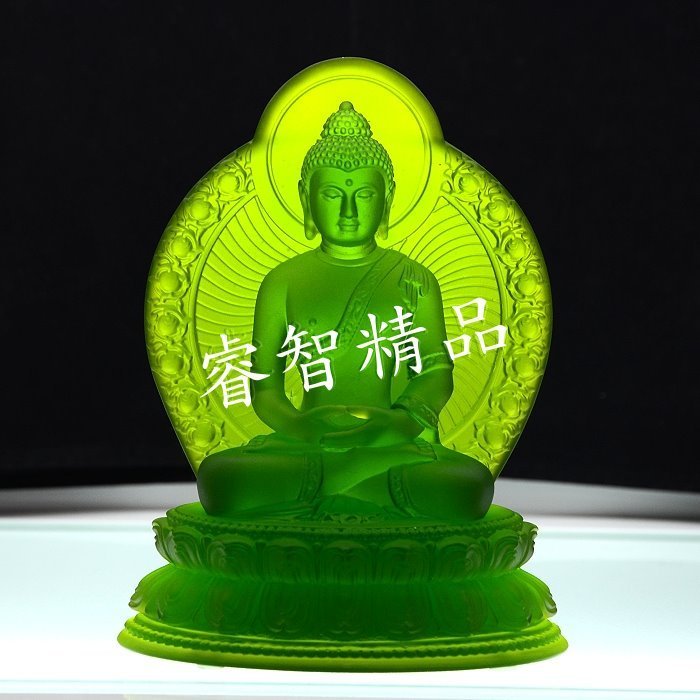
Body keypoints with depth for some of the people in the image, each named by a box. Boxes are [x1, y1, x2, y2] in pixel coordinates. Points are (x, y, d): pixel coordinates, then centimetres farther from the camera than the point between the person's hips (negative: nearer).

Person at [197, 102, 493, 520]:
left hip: (393, 442, 0)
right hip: (305, 444, 0)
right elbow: (265, 387, 6)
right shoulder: (284, 282, 12)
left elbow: (436, 373, 4)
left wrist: (400, 422, -21)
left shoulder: (415, 281, 12)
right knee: (220, 480, -33)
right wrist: (298, 426, -19)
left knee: (467, 487, -36)